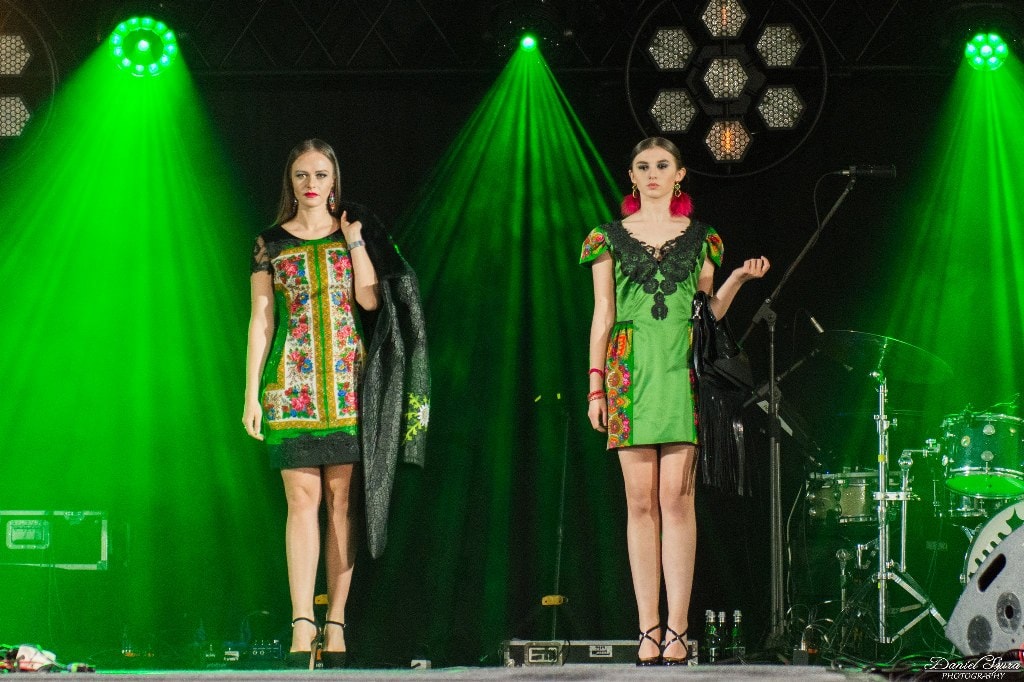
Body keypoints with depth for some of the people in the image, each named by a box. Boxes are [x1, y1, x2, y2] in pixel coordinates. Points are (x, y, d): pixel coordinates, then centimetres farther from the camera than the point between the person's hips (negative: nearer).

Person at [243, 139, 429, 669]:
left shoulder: (357, 231, 9)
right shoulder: (271, 243, 9)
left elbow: (369, 299, -3)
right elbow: (260, 320, 7)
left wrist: (354, 242, -5)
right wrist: (252, 392, 1)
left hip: (348, 381, 0)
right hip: (291, 381, 0)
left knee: (342, 501, -2)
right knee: (303, 499, -9)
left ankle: (336, 624, 0)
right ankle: (302, 626, -15)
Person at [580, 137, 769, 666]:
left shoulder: (701, 239, 13)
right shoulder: (609, 238, 12)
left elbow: (709, 313, 16)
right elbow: (602, 315, 10)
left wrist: (736, 280, -2)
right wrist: (596, 386, 4)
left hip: (683, 369, 0)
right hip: (630, 368, 0)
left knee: (676, 498, -9)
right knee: (640, 502, -3)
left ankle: (676, 628, -10)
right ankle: (648, 628, -2)